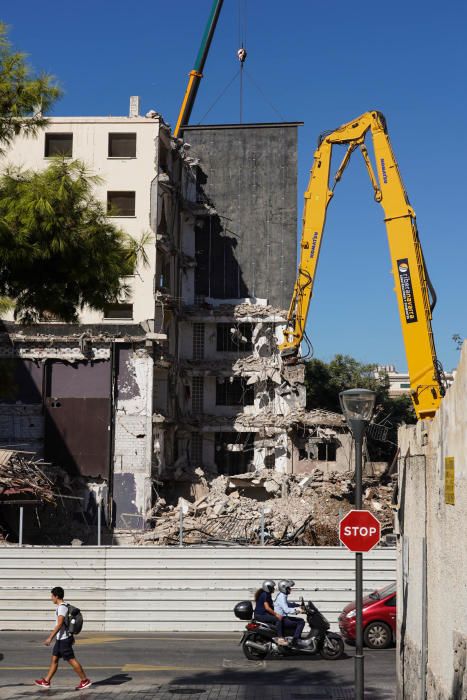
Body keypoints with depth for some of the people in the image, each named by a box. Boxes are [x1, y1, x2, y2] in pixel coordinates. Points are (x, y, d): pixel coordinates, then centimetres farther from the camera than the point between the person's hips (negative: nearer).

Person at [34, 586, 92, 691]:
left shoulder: (62, 608, -18)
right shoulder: (63, 606, 13)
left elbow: (59, 624, -25)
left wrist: (50, 638, -26)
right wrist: (71, 637, 26)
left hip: (63, 639, -10)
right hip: (60, 639, 10)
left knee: (71, 660, -5)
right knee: (54, 659, 13)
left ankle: (85, 681, 0)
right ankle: (46, 681, 19)